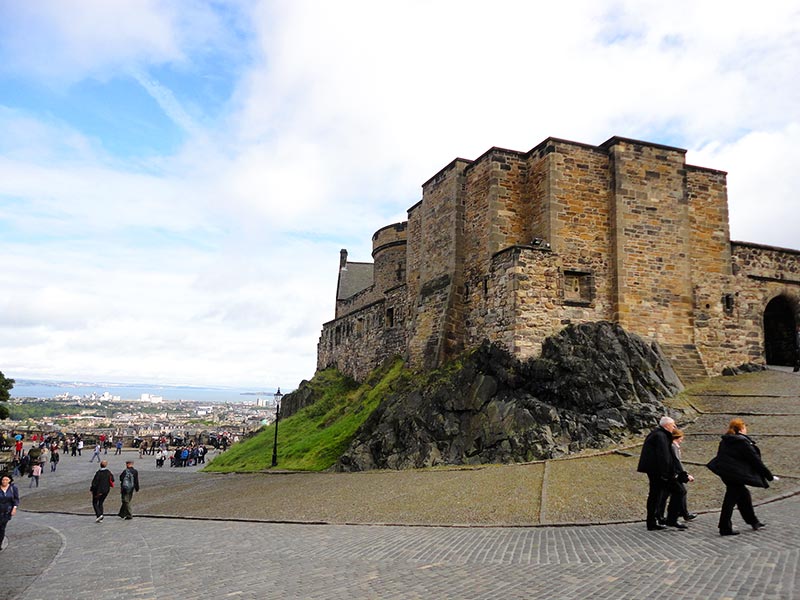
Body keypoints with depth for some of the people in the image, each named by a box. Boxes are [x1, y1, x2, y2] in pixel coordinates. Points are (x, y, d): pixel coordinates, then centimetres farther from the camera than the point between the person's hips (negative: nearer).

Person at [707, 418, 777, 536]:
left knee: (743, 494, 21)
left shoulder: (725, 441, 10)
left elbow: (721, 457, 16)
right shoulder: (743, 442, -14)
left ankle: (753, 522, 34)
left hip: (725, 472, 8)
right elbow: (756, 460, -10)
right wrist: (769, 476, -2)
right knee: (731, 499, -3)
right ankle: (725, 528, 3)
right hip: (735, 474, -8)